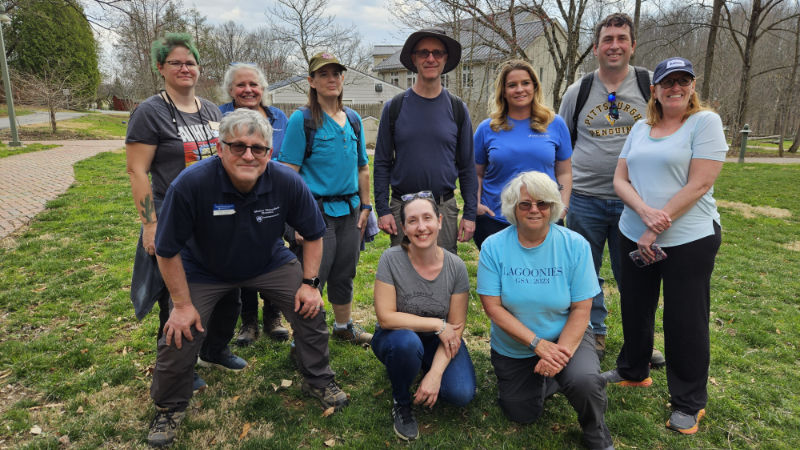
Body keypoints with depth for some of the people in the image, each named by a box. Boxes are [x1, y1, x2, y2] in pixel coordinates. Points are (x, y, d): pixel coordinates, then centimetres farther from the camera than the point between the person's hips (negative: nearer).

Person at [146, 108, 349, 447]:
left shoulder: (287, 182, -25)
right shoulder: (190, 184, -32)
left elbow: (313, 234, -8)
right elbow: (168, 250, -20)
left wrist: (309, 283, -10)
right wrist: (182, 304, -15)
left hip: (271, 263, 2)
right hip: (204, 271, -1)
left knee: (311, 311, -6)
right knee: (179, 337, -8)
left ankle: (319, 382, 22)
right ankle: (169, 408, 24)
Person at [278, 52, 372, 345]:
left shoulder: (354, 119, 10)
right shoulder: (302, 119, -7)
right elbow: (289, 173, -12)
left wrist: (365, 206, 12)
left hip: (349, 211, 6)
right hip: (317, 210, -5)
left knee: (344, 275, 17)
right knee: (311, 279, 0)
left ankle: (344, 326, 36)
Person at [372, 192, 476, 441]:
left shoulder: (456, 267, -14)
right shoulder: (392, 259, -20)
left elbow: (456, 326, -11)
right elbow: (385, 317, -22)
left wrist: (436, 372, -23)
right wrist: (437, 325, -22)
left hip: (437, 342, 2)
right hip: (396, 338, -2)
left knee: (462, 393, -20)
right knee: (406, 341, -37)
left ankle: (426, 369, 15)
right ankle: (401, 403, -6)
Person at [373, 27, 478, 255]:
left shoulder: (457, 108, 5)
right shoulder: (394, 107, 3)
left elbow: (467, 166, 6)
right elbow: (382, 163, 4)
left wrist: (470, 214, 1)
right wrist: (382, 209, -3)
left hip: (445, 208, 1)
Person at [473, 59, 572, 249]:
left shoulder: (555, 124, 6)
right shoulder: (487, 128, 4)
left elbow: (564, 173, 9)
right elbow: (476, 174, 9)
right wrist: (475, 204, -5)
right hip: (495, 221, 0)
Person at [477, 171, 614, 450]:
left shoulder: (575, 245, -15)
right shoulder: (493, 246, -15)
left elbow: (581, 309, -14)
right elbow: (492, 306, -17)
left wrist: (561, 352, -26)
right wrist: (538, 344, -24)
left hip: (566, 335, -1)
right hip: (513, 347, 2)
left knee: (584, 381, -31)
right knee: (522, 415, 9)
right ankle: (546, 381, 41)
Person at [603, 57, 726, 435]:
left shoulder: (705, 121, -7)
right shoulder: (640, 128, 9)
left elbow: (699, 184, -15)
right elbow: (620, 180, 3)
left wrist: (656, 229, -16)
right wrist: (645, 211, -17)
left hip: (689, 240, -5)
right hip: (633, 236, 5)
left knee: (684, 321, 4)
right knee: (635, 308, 17)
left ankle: (689, 403, 22)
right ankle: (633, 371, 40)